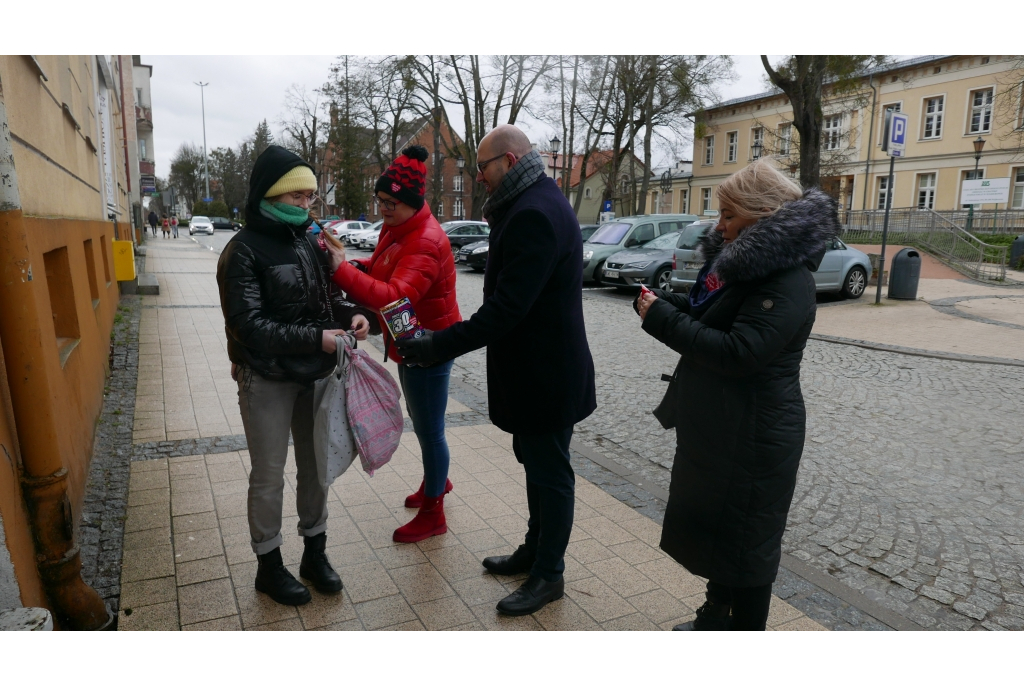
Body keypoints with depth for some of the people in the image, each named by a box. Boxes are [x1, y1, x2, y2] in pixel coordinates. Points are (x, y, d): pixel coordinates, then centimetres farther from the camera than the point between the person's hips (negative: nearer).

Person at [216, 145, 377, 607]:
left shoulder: (307, 240, 5)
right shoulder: (243, 251, -13)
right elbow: (250, 325, -20)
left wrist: (351, 314, -9)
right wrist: (316, 338, -26)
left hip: (314, 376, 6)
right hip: (266, 380, -5)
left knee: (316, 466, 15)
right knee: (269, 476, 8)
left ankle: (314, 553, 33)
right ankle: (269, 565, 27)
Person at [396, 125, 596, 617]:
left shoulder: (535, 214, -25)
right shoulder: (534, 201, 9)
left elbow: (505, 309, -30)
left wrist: (439, 345, -26)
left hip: (545, 372, -11)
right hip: (534, 367, 11)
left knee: (549, 471, 6)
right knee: (535, 460, 23)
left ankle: (549, 575, 26)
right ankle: (535, 549, 42)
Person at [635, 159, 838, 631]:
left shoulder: (787, 282, -22)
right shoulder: (737, 260, 8)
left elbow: (736, 352, -31)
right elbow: (707, 318, 16)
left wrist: (661, 319, -24)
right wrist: (665, 304, -2)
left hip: (752, 437, -10)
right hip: (715, 428, 10)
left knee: (744, 539, 6)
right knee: (711, 525, 22)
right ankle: (717, 617, 42)